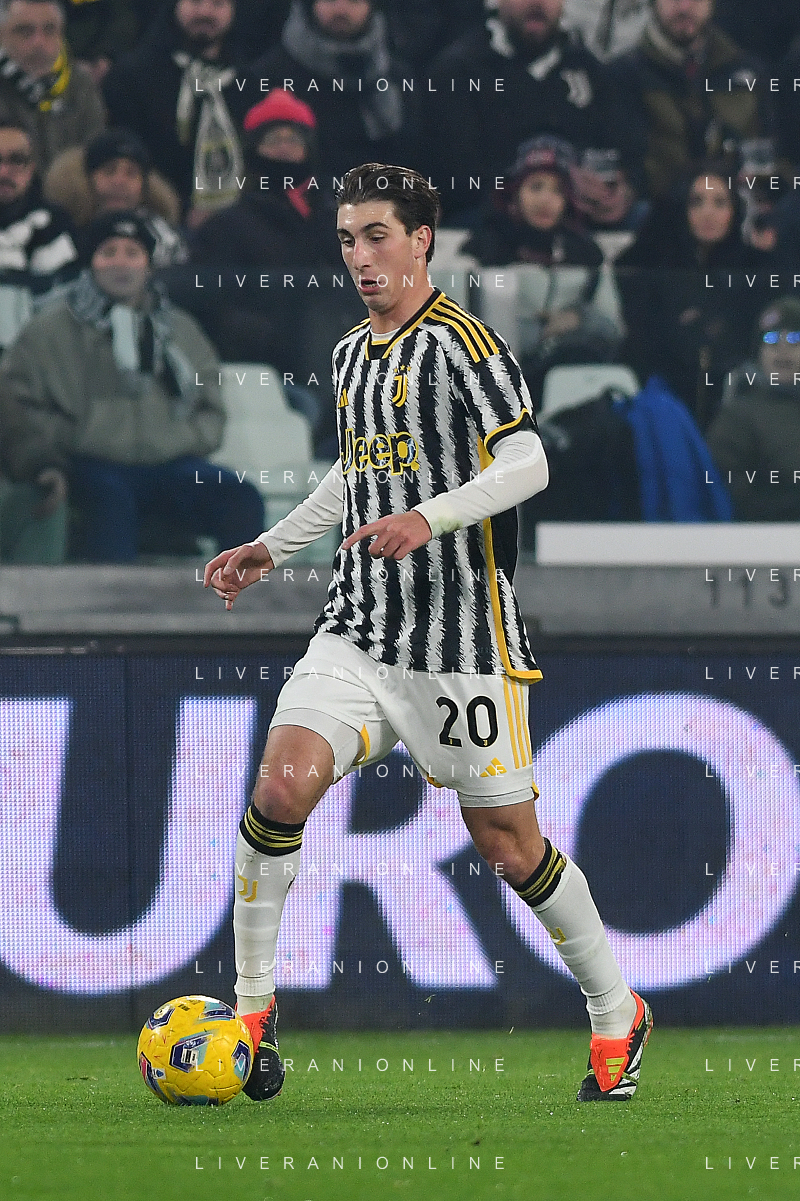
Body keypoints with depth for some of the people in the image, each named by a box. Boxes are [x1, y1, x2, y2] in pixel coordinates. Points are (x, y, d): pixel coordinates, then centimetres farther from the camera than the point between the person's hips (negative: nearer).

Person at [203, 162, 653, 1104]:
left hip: (461, 640, -6)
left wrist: (428, 517, -32)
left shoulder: (460, 343, -9)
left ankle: (616, 1014, 21)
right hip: (356, 629, 6)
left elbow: (526, 463, -19)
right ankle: (251, 1009, -4)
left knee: (510, 848, 1)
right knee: (281, 787, -15)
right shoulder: (350, 355, 15)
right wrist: (268, 549, 29)